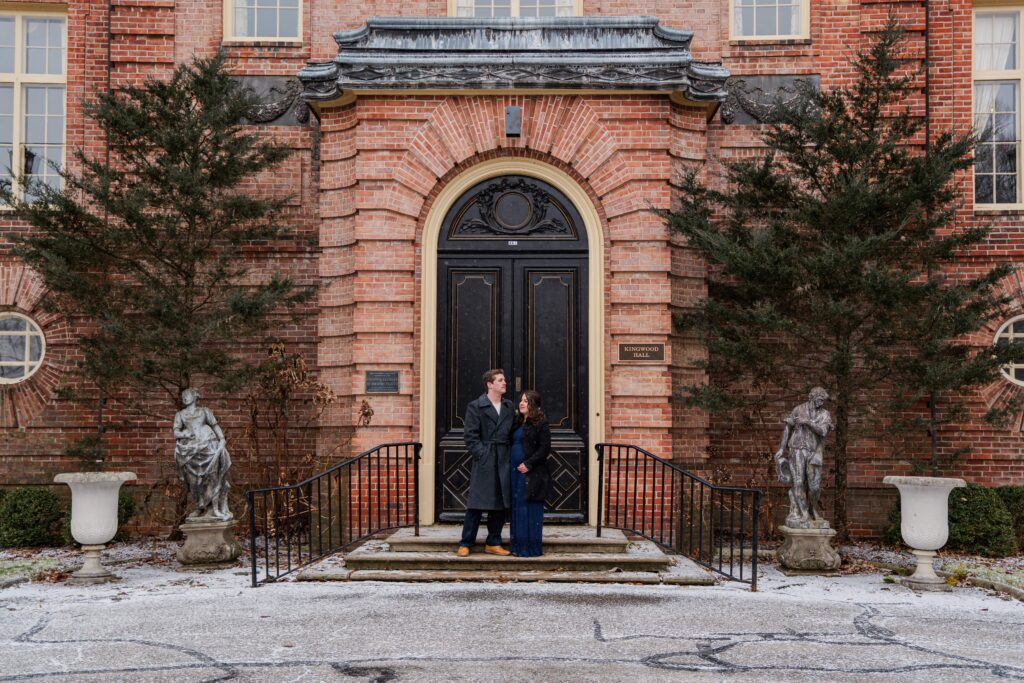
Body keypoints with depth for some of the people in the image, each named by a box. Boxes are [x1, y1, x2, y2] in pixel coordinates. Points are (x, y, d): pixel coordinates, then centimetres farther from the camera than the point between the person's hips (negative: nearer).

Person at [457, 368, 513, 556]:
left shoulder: (509, 406, 13)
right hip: (484, 462, -5)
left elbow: (512, 432, 16)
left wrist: (511, 455, 5)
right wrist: (481, 455, -13)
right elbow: (470, 435, -7)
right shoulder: (475, 406, -3)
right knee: (476, 505, -3)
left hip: (503, 462, 5)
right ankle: (465, 544, 6)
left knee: (500, 505, 8)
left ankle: (493, 543, 19)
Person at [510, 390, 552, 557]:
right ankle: (519, 546, 16)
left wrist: (528, 464, -17)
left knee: (530, 510, -3)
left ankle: (532, 548, 4)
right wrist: (512, 465, 7)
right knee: (517, 509, 9)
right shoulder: (518, 423, 15)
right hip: (516, 472, 7)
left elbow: (545, 448, -12)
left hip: (532, 474, -7)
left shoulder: (541, 424, -7)